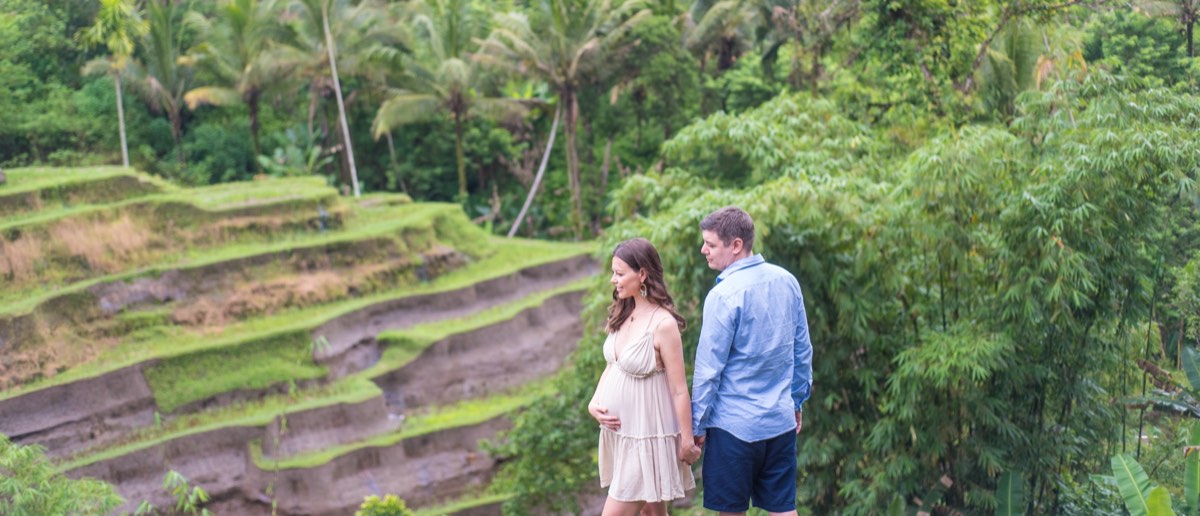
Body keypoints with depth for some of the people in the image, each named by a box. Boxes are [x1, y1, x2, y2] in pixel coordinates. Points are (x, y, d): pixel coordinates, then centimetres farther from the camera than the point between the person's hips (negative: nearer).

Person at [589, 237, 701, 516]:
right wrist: (594, 403, -3)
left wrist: (687, 442, -11)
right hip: (619, 430, 7)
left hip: (646, 436, -7)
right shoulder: (624, 315, 4)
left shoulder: (663, 324, -19)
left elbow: (679, 390, -15)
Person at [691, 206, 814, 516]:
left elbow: (709, 369, -13)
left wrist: (697, 425, -4)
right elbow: (802, 349, 12)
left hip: (735, 424, -6)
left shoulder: (724, 295, -17)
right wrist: (797, 400, 22)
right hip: (782, 420, 6)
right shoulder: (787, 281, 3)